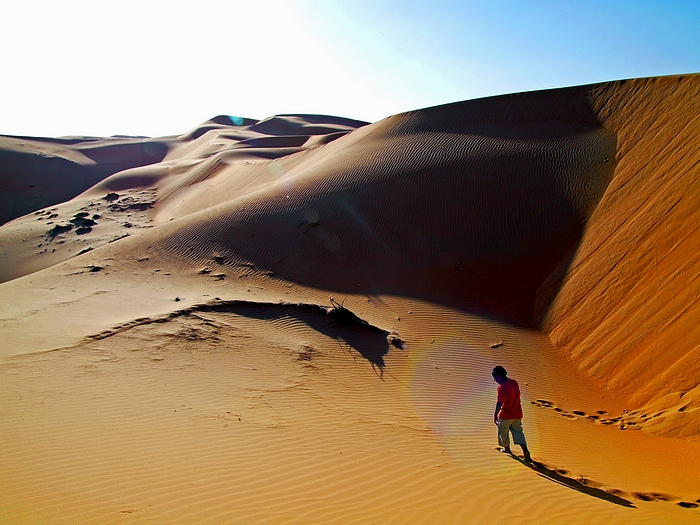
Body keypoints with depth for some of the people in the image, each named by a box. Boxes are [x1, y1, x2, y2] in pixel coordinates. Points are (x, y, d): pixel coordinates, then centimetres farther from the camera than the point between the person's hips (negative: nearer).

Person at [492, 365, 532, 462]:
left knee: (503, 432, 16)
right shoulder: (514, 382, 2)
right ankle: (525, 452, -2)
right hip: (517, 414, 7)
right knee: (518, 432, 12)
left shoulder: (502, 387, -23)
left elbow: (499, 403, -23)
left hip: (505, 415, -7)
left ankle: (507, 449, 34)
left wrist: (495, 415, -16)